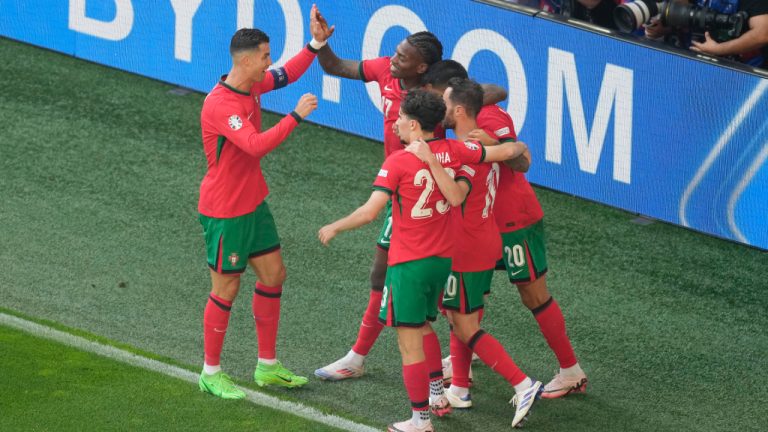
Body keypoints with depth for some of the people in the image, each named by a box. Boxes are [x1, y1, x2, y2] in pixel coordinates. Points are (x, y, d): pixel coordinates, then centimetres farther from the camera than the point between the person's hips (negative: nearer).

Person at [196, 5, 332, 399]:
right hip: (225, 211, -9)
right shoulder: (220, 104, -28)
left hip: (253, 202, 9)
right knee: (226, 289, 1)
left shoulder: (253, 85, 0)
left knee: (273, 275, 13)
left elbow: (288, 73, 20)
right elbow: (257, 145, -39)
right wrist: (296, 116, -34)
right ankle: (210, 374, 16)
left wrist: (316, 43, 7)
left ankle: (267, 366, 24)